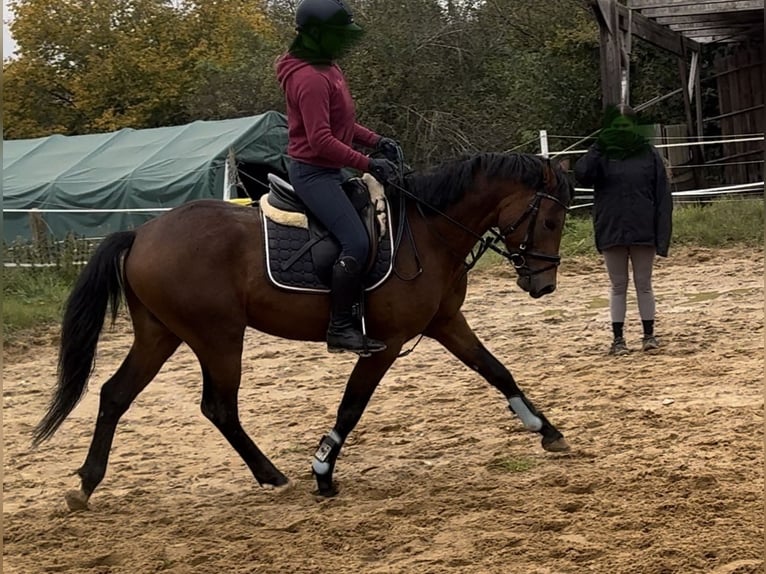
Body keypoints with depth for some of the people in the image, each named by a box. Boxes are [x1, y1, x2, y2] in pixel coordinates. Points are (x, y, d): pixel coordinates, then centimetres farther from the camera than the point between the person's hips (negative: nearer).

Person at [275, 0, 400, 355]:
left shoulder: (328, 69, 13)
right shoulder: (310, 79, -20)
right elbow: (321, 140, -24)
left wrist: (375, 141, 5)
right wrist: (368, 164, -24)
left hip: (328, 171, 11)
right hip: (313, 172, -11)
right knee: (356, 243, -21)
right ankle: (340, 328, -16)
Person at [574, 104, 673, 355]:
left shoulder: (649, 155, 1)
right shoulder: (602, 156, 1)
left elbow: (662, 196, -1)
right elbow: (581, 174, -18)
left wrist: (662, 233, -7)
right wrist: (597, 149, -25)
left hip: (643, 232, 0)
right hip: (612, 232, 0)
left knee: (644, 285, 7)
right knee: (618, 287, 8)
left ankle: (649, 334, 14)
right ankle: (618, 338, 12)